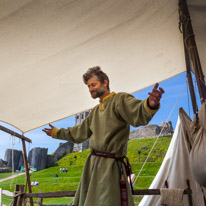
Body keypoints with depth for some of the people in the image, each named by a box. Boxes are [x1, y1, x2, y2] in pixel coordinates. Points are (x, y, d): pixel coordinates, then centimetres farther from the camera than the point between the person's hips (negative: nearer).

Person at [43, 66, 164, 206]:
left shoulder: (120, 99, -6)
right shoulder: (95, 111, 19)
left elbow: (138, 113, -26)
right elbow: (80, 132, 30)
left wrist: (150, 104, -50)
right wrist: (57, 133, 39)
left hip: (110, 166, -8)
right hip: (92, 164, 8)